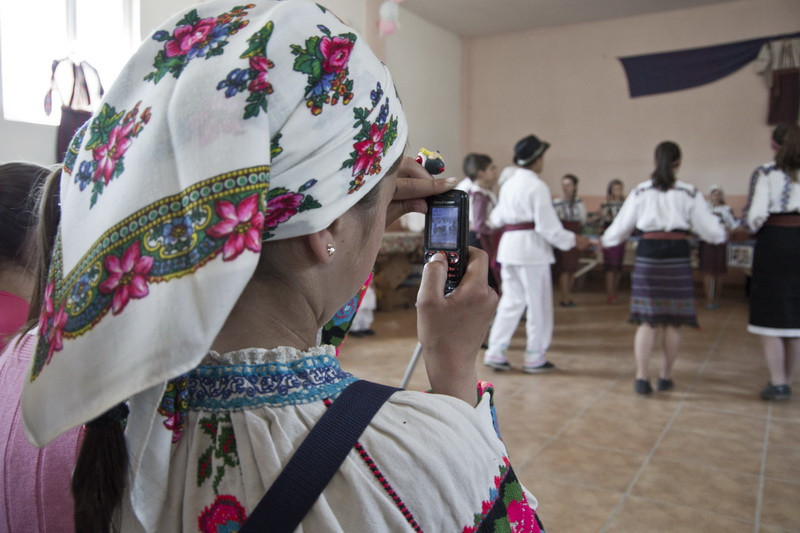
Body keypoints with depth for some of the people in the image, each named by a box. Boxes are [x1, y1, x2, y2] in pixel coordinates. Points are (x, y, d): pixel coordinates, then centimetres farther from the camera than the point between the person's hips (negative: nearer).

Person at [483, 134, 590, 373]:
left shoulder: (508, 183, 10)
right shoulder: (537, 186, -13)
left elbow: (498, 218, 19)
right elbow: (547, 226, -15)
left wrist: (491, 219, 41)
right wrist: (573, 240, -5)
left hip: (508, 244, 7)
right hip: (531, 246, -7)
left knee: (511, 300, 14)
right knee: (539, 304, 6)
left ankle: (495, 352, 14)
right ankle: (534, 358, 15)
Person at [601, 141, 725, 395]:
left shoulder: (640, 191, 3)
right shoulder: (690, 193, 0)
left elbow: (621, 226, 7)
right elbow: (709, 228, 4)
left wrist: (604, 240, 26)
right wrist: (721, 235, 27)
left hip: (647, 256, 1)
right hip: (677, 258, -1)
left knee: (647, 320, 6)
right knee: (673, 321, 10)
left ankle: (642, 377, 0)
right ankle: (665, 376, 19)